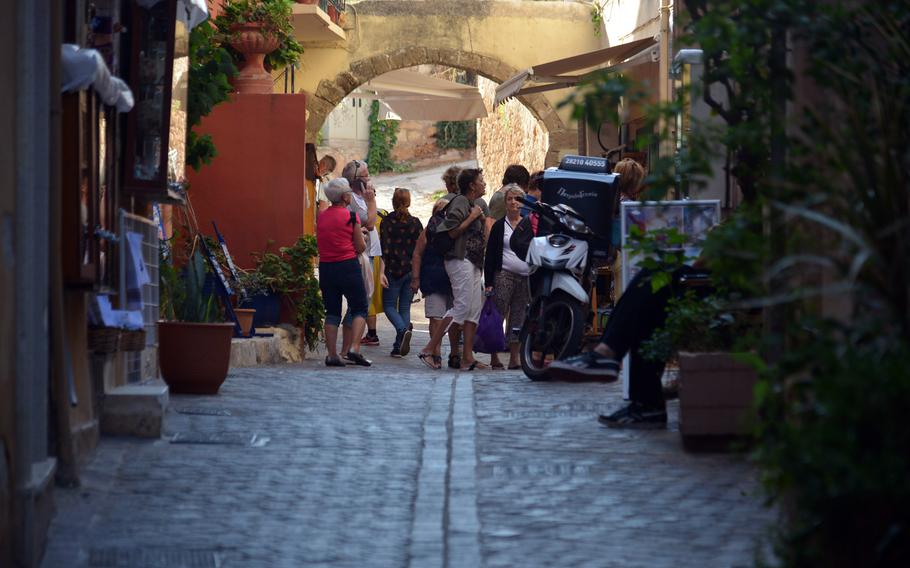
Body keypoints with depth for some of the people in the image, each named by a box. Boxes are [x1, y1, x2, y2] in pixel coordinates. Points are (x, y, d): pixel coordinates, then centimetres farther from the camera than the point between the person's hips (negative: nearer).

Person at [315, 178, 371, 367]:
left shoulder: (321, 217, 6)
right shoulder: (351, 216, -8)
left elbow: (319, 244, 14)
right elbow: (360, 247, -3)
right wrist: (360, 237, 17)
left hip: (326, 267, 5)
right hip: (348, 266, -5)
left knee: (332, 312, 10)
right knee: (359, 309, 5)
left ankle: (331, 354, 5)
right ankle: (354, 348, -11)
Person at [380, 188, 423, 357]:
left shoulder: (387, 222, -5)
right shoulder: (415, 223, 3)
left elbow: (384, 248, -10)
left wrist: (383, 270, -4)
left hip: (393, 270, -3)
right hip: (411, 270, 3)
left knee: (389, 305, 7)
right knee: (405, 307, 9)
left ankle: (403, 329, -22)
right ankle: (399, 346, 3)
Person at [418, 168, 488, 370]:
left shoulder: (473, 205, 22)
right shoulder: (460, 202, -7)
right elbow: (451, 232, -18)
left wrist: (482, 220, 15)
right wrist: (472, 217, -12)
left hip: (474, 264, 10)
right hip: (461, 260, -10)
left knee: (475, 310, 4)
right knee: (462, 307, -16)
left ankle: (468, 358, 3)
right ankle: (429, 349, -15)